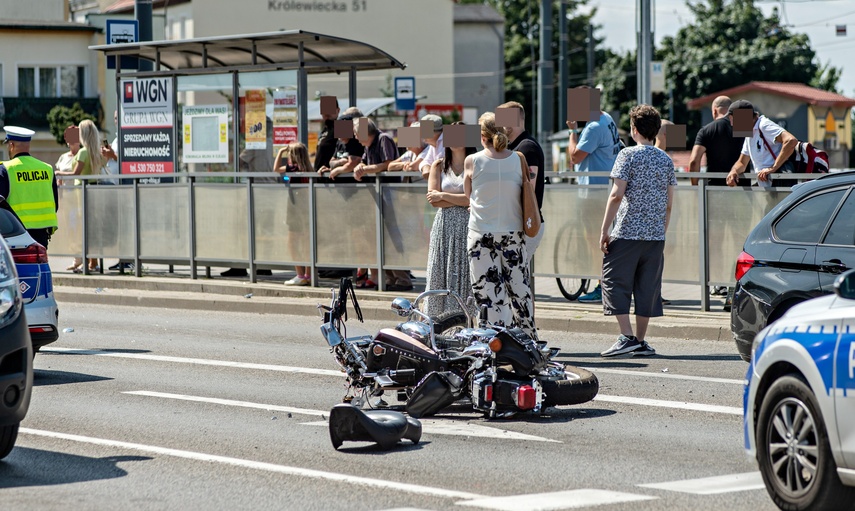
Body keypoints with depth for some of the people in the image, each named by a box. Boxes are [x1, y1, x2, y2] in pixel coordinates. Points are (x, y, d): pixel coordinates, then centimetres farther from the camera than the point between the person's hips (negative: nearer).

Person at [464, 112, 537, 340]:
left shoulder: (472, 161, -7)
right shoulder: (518, 159, -2)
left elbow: (468, 195, 7)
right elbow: (527, 195, 7)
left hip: (481, 234, -2)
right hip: (513, 233, 2)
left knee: (488, 292, 0)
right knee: (519, 289, 11)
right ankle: (529, 340, 20)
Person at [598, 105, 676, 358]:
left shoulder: (628, 155, -6)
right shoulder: (666, 160, 10)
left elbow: (617, 195, -12)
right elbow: (669, 202, 12)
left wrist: (605, 230, -9)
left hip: (627, 232, -5)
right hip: (655, 233, 5)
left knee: (616, 281, 2)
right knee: (647, 287, 9)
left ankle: (627, 336, -7)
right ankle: (641, 341, 10)